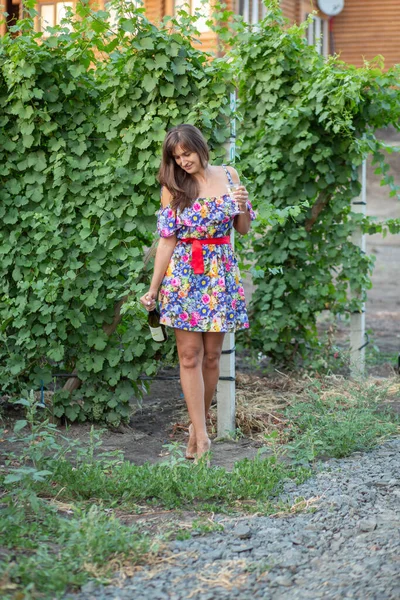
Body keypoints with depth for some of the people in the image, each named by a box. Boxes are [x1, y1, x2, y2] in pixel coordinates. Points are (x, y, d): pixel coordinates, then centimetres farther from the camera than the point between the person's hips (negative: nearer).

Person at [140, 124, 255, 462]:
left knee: (211, 355, 5)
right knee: (190, 356, -5)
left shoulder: (228, 176, 4)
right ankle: (201, 436, -4)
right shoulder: (172, 188, -1)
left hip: (220, 274, 2)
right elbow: (167, 241, -1)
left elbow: (243, 229, 11)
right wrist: (154, 289, -3)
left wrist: (243, 206, -10)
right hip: (183, 275, -2)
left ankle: (199, 422, 18)